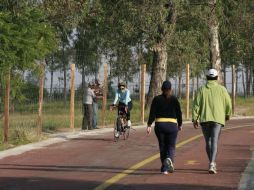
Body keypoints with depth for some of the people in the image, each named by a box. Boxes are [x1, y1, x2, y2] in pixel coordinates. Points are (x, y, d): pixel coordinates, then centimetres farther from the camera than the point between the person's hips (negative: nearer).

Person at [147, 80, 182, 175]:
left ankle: (165, 167, 15)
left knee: (162, 146, 13)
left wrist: (149, 125, -4)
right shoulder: (174, 99, 1)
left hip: (159, 125, 1)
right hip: (172, 125, -1)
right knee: (171, 146, 6)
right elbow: (179, 113, 2)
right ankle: (169, 159, -25)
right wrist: (180, 125, 14)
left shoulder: (156, 99, 2)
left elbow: (152, 113, -4)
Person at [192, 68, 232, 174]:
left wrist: (195, 119, 1)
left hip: (204, 119, 2)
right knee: (214, 142, -8)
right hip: (218, 118, -2)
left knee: (208, 142, 16)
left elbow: (196, 105, -2)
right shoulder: (221, 89, 1)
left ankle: (212, 163, 24)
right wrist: (227, 114, 22)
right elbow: (228, 104, 3)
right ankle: (211, 164, -24)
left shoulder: (202, 89, 3)